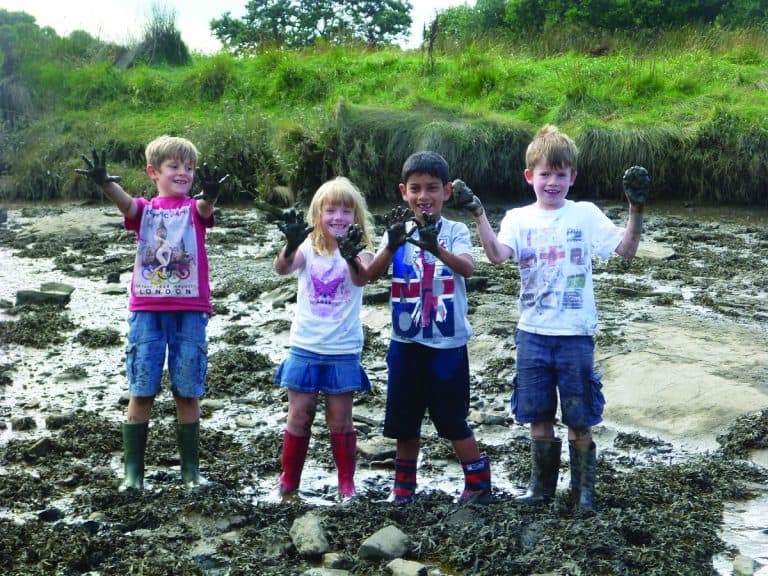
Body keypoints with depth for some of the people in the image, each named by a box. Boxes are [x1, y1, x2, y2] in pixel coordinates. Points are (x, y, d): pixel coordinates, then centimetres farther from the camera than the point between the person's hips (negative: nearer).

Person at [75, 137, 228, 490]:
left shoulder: (195, 208, 4)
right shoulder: (145, 209, 5)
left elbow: (205, 208, -20)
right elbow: (125, 202, -17)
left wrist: (210, 195, -46)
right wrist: (105, 183, -41)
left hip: (190, 311, 0)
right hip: (146, 311, 1)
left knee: (187, 392, 4)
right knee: (141, 391, 3)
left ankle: (190, 469, 15)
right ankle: (133, 470, 11)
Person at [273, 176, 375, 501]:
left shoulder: (358, 251, -6)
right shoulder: (308, 248, -2)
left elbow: (360, 279, -29)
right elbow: (282, 268, -23)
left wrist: (352, 256, -52)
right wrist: (290, 246, -45)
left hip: (343, 350, -1)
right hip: (304, 347, 1)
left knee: (340, 419, 8)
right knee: (298, 417, 9)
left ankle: (346, 483, 21)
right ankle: (288, 480, 23)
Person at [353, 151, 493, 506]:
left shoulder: (455, 231, -6)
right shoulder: (398, 232, 1)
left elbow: (467, 267, -25)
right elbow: (370, 275, -12)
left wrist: (436, 248, -45)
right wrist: (392, 245, -31)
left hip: (447, 343, -3)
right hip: (406, 342, 3)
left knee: (453, 420, 4)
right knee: (405, 420, 12)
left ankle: (479, 483, 21)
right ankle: (404, 486, 28)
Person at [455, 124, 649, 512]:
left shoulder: (585, 214, -1)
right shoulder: (518, 218, 2)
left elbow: (626, 249, -9)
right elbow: (498, 255, -16)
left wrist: (636, 209, -22)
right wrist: (478, 214, -28)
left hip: (575, 333, -2)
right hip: (532, 332, 2)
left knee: (579, 418, 5)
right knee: (538, 414, 11)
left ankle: (583, 489, 21)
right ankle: (542, 484, 28)